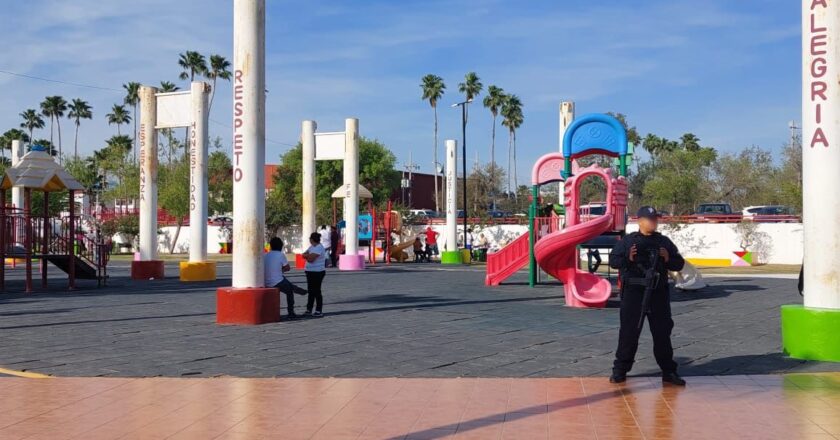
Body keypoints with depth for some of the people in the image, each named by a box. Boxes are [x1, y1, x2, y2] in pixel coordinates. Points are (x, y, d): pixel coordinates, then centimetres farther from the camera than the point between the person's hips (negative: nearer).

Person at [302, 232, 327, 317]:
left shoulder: (319, 248, -17)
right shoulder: (312, 247, 14)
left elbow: (311, 259, -23)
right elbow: (304, 254, 10)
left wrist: (307, 256, -3)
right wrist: (309, 256, -9)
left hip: (317, 273, -9)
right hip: (310, 272, 9)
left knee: (316, 291, -4)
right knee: (311, 291, 13)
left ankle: (319, 311, 2)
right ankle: (309, 310, 19)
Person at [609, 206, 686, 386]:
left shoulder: (664, 242, 10)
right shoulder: (628, 240, 2)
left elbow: (679, 264, 12)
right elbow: (613, 260, -1)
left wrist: (668, 259, -8)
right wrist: (628, 258, -18)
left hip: (659, 292, 3)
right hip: (633, 292, -3)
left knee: (662, 332, 7)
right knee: (629, 331, 0)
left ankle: (668, 371, 16)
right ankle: (620, 370, 8)